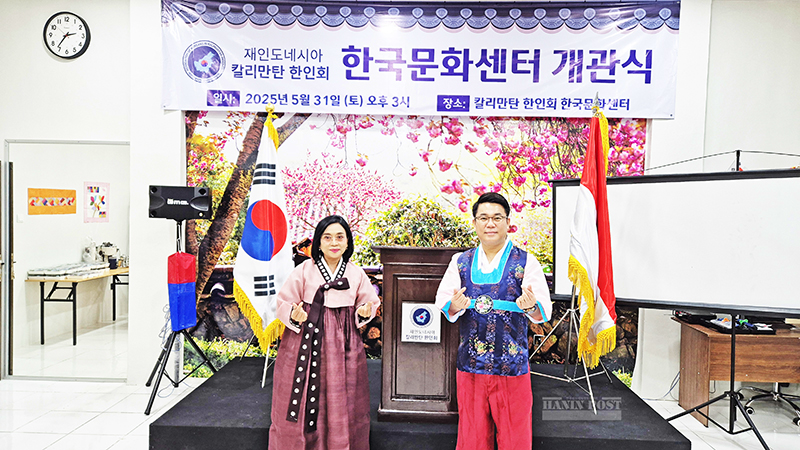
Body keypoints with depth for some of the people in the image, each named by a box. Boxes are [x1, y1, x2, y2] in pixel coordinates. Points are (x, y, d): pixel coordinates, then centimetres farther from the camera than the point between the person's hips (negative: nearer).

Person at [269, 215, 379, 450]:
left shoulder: (356, 274, 4)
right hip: (306, 341, -2)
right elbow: (283, 303, 0)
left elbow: (369, 302, 12)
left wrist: (365, 312, -10)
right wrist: (295, 316, -21)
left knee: (340, 401, 8)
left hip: (343, 346, 2)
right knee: (303, 399, 3)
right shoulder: (304, 270, -4)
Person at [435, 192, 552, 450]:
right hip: (469, 365, 2)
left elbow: (543, 312, -9)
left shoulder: (525, 262, -2)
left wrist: (531, 306, -31)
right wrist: (454, 306, -23)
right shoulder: (460, 262, 6)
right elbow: (442, 301, -1)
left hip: (512, 366, -2)